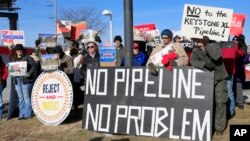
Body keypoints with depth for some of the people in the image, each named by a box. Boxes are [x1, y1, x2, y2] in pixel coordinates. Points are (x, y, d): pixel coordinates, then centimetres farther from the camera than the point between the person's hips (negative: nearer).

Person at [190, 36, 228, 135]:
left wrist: (207, 45, -26)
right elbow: (193, 61, -18)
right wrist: (204, 64, -33)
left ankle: (219, 127, 6)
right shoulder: (195, 50, 0)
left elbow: (216, 57, -28)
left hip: (220, 78, -3)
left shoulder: (215, 45, -9)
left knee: (220, 102, -4)